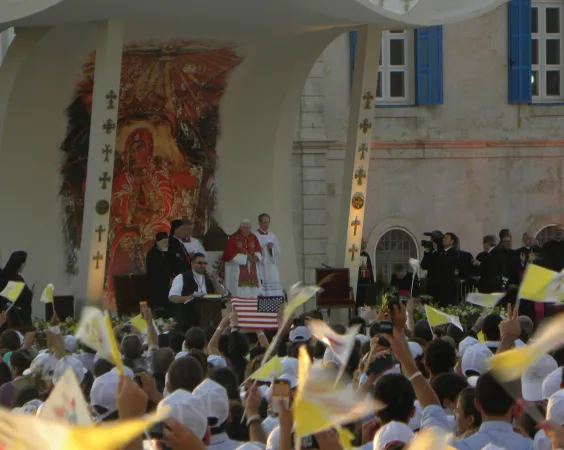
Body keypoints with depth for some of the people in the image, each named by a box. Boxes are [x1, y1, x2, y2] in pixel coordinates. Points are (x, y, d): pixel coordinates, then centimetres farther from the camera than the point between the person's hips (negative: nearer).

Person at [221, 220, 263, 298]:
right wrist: (245, 257, -13)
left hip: (252, 270, 5)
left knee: (253, 292, -1)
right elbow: (230, 254, -11)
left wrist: (256, 256, -11)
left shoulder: (253, 238, 9)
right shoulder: (233, 238, -7)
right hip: (237, 270, -5)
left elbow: (259, 250, 12)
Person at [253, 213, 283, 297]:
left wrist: (272, 249, -8)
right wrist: (265, 248, -16)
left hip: (272, 270, 5)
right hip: (259, 269, -5)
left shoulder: (273, 237, 15)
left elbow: (277, 253, 12)